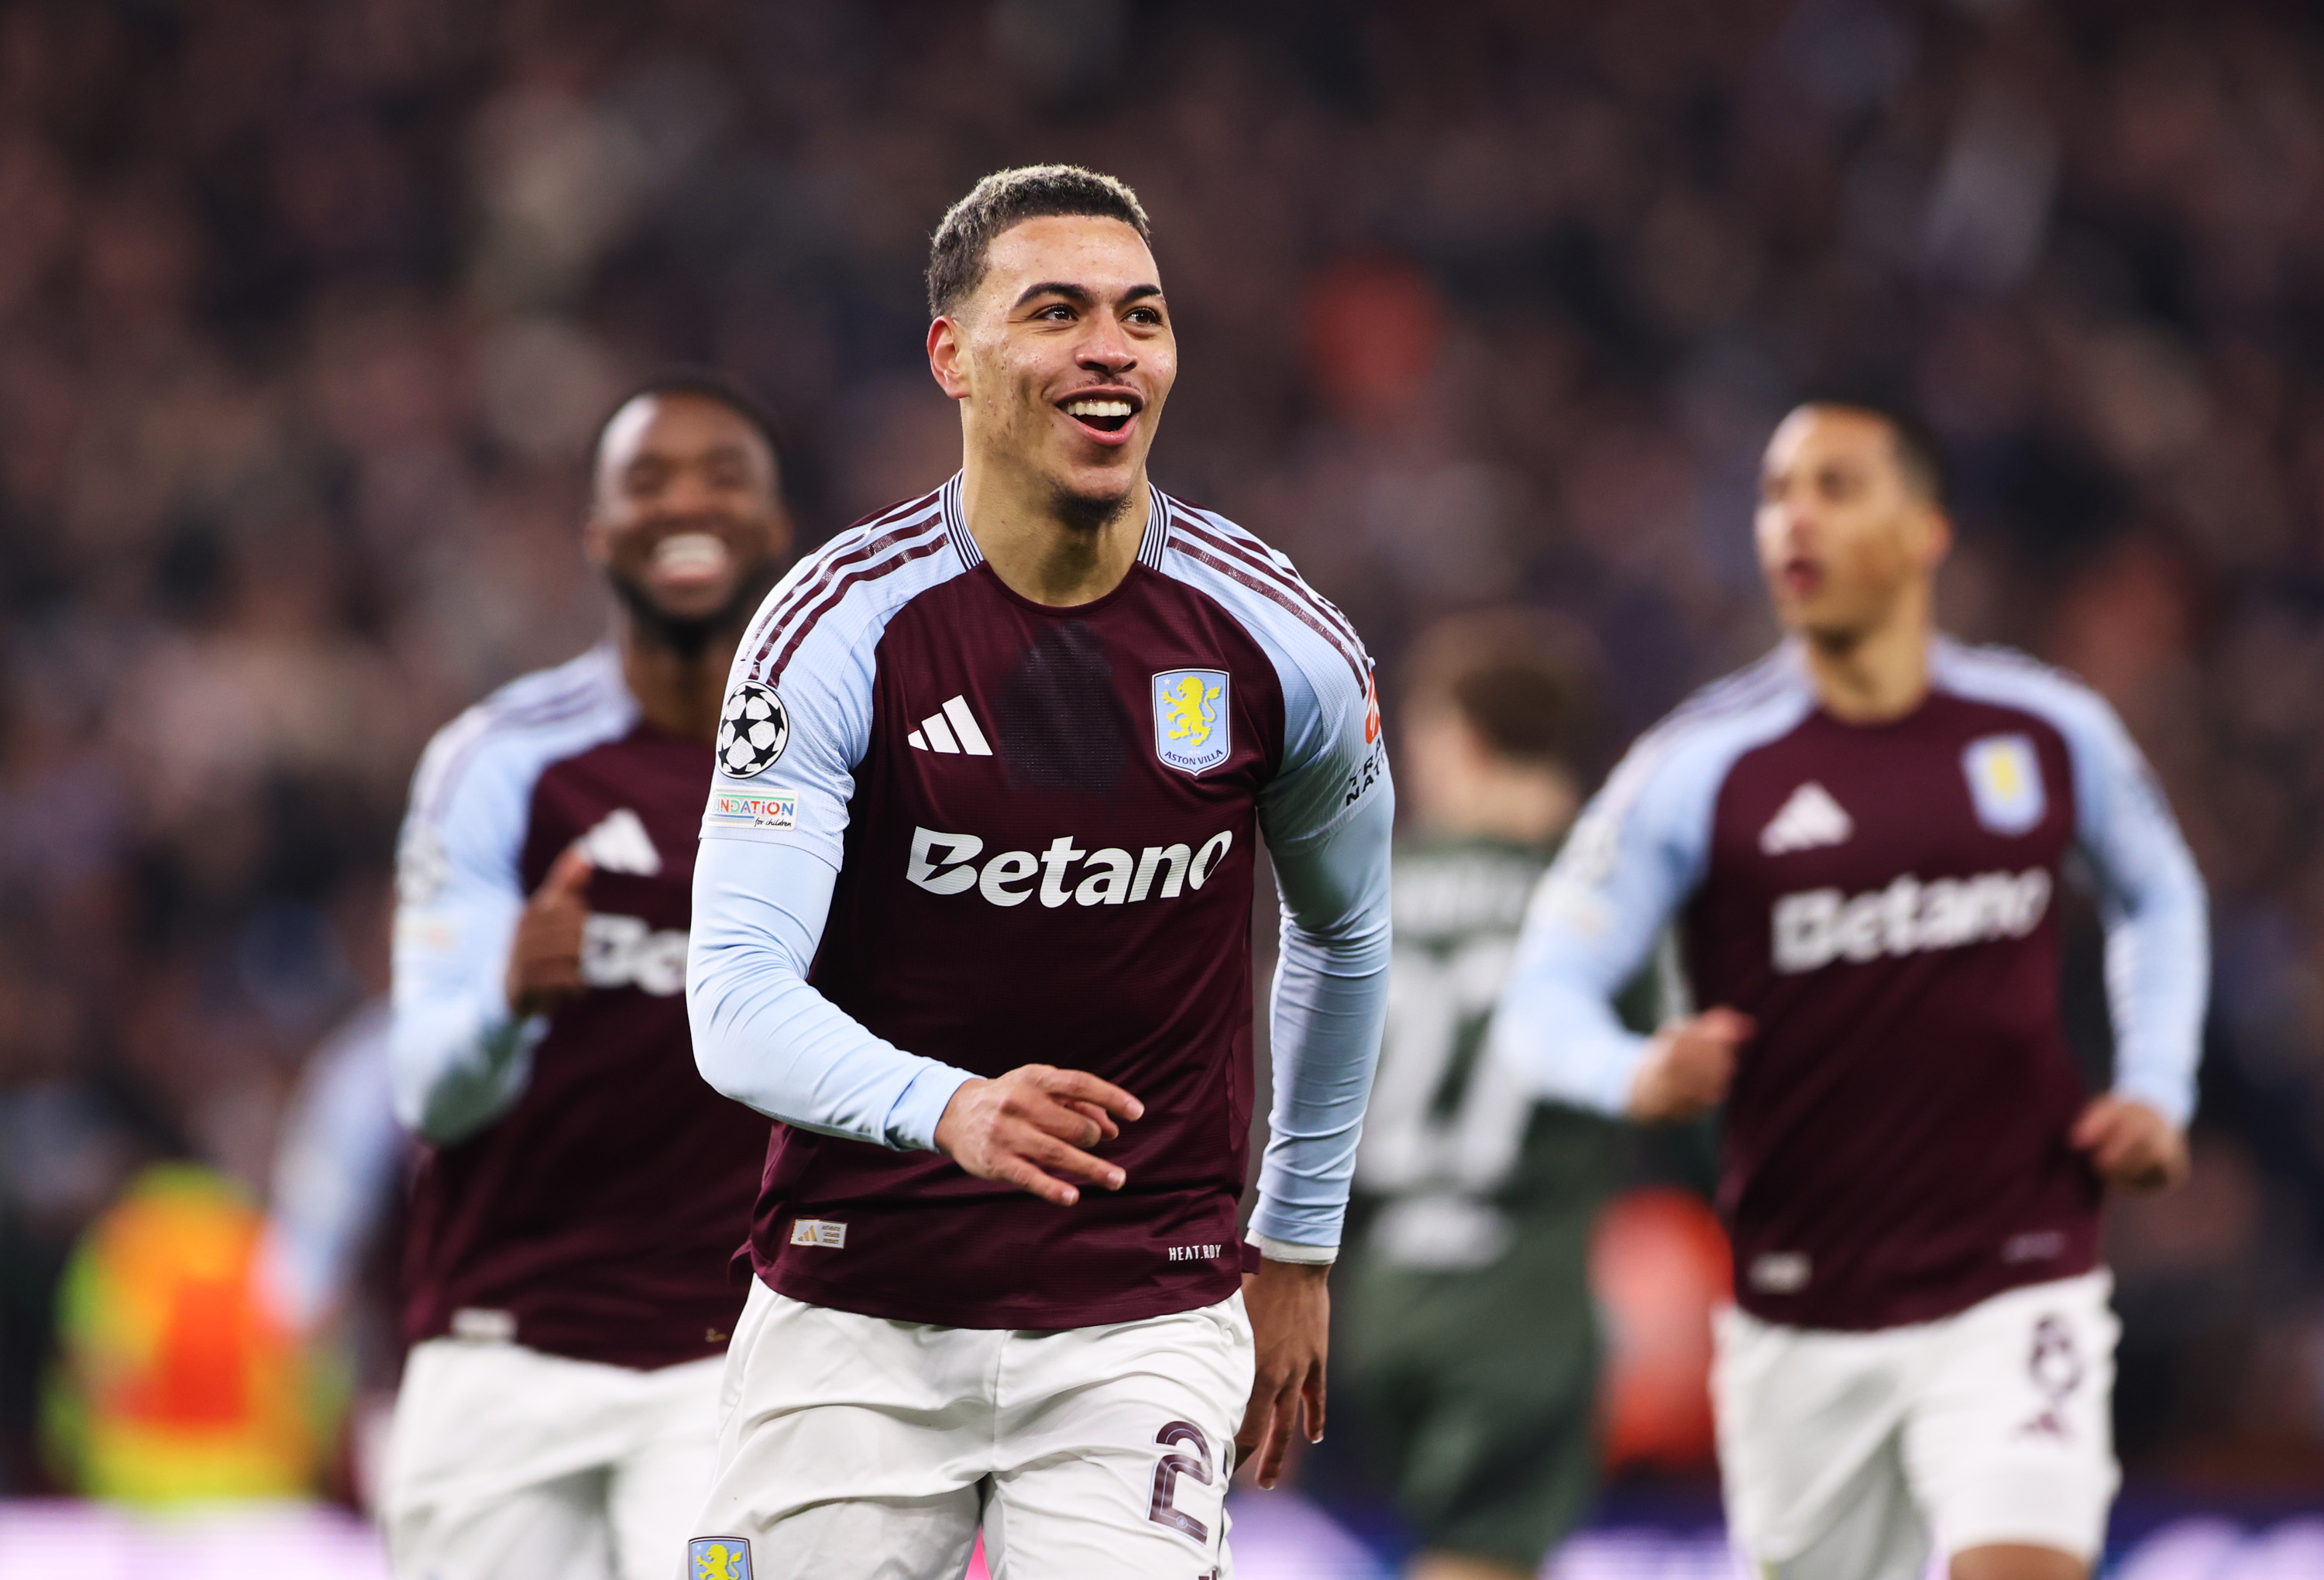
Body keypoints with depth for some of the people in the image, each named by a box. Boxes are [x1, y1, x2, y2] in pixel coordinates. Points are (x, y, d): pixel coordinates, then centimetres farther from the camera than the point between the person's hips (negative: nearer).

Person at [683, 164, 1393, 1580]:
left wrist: (1297, 1248, 22)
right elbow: (739, 999, -17)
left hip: (1142, 1321, 1)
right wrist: (951, 1109, -36)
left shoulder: (1281, 647, -2)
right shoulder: (839, 627, -9)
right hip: (857, 1315, -1)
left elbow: (1345, 935, 18)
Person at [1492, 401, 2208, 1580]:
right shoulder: (1701, 770, -6)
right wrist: (1636, 1076, -29)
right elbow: (1544, 995, -7)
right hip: (1801, 1324, 0)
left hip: (2016, 1293, 0)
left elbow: (2158, 897, 22)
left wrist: (2155, 1090, 8)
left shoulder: (2053, 733, 1)